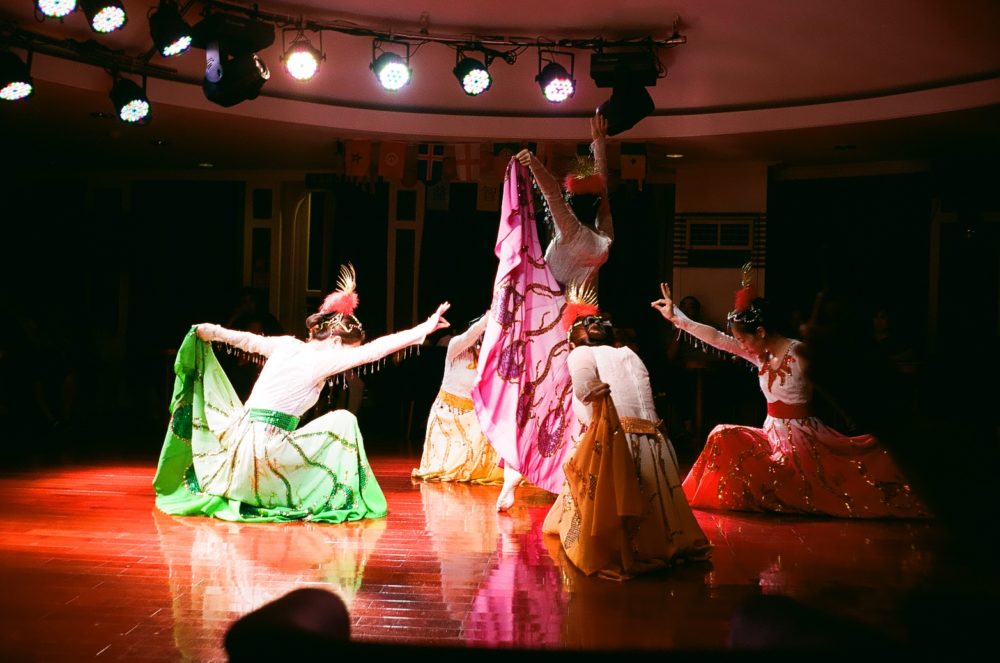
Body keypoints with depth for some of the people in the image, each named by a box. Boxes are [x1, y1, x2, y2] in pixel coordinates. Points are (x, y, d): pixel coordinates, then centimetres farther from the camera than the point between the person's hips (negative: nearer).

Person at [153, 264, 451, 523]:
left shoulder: (286, 344, 9)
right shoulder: (322, 360, -10)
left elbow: (248, 340, 20)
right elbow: (375, 350, -16)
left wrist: (211, 332, 36)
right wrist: (425, 328, -16)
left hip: (238, 438, 8)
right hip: (267, 448, -8)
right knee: (343, 421, -1)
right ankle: (341, 501, 4)